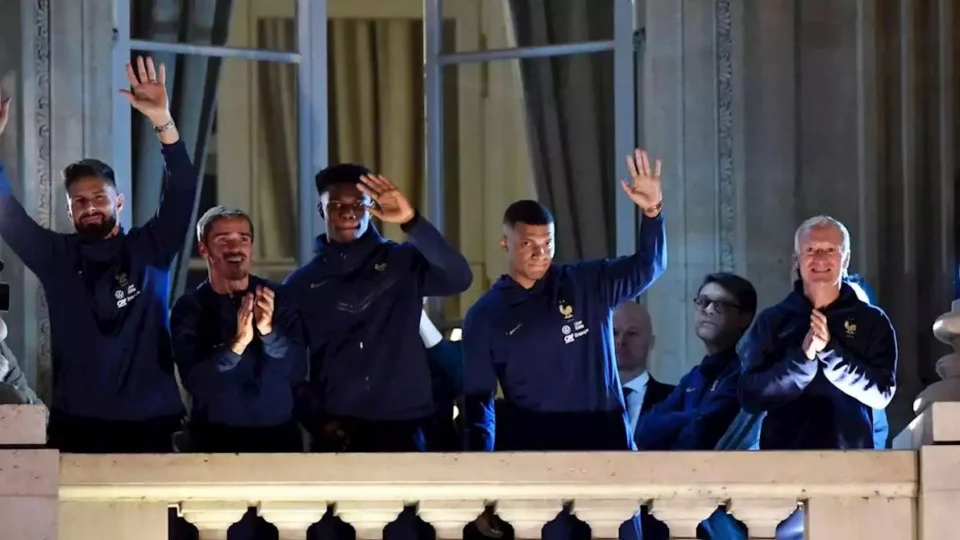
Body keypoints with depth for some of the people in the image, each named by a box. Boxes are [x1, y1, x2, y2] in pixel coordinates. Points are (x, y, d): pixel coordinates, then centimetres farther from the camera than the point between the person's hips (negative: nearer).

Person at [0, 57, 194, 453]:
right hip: (76, 426, 1)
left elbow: (183, 193, -7)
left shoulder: (149, 250, 6)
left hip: (149, 423, -1)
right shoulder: (56, 257, 9)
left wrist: (164, 123, -22)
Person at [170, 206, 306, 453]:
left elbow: (298, 371, -7)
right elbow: (196, 382, -15)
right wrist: (237, 344, -29)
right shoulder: (189, 308, -5)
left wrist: (268, 331, -24)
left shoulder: (277, 298, -1)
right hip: (217, 437, -2)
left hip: (279, 433, 2)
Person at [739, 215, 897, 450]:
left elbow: (881, 393, -5)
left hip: (851, 456, -1)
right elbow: (750, 395, -3)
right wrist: (803, 356, -15)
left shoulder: (872, 321, 5)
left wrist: (829, 351, -15)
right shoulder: (771, 321, 6)